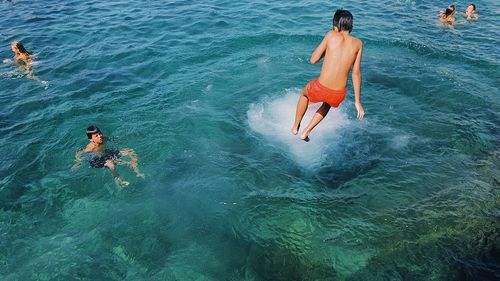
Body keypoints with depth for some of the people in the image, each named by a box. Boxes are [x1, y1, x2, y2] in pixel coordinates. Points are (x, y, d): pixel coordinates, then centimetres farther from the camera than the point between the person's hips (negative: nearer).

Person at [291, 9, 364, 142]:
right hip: (339, 95, 3)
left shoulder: (332, 35, -4)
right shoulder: (358, 43, 3)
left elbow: (313, 60, 1)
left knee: (304, 94, 35)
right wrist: (357, 101, 10)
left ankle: (295, 127, 46)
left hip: (320, 89, -2)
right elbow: (356, 73, 5)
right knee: (327, 104, 40)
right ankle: (306, 132, 39)